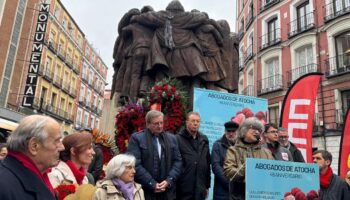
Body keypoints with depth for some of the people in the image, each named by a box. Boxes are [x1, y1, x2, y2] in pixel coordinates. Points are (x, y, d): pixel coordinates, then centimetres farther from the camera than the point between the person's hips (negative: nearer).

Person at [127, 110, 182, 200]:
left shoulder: (171, 138, 11)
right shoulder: (136, 138, -4)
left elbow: (178, 161, 8)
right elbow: (135, 164, -11)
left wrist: (168, 181, -6)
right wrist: (152, 184, -13)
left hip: (167, 191, 4)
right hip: (145, 191, -3)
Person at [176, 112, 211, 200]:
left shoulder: (204, 140, 12)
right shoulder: (178, 139, -6)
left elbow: (207, 164, 15)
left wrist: (207, 185, 14)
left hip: (199, 191, 5)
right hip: (182, 190, -4)